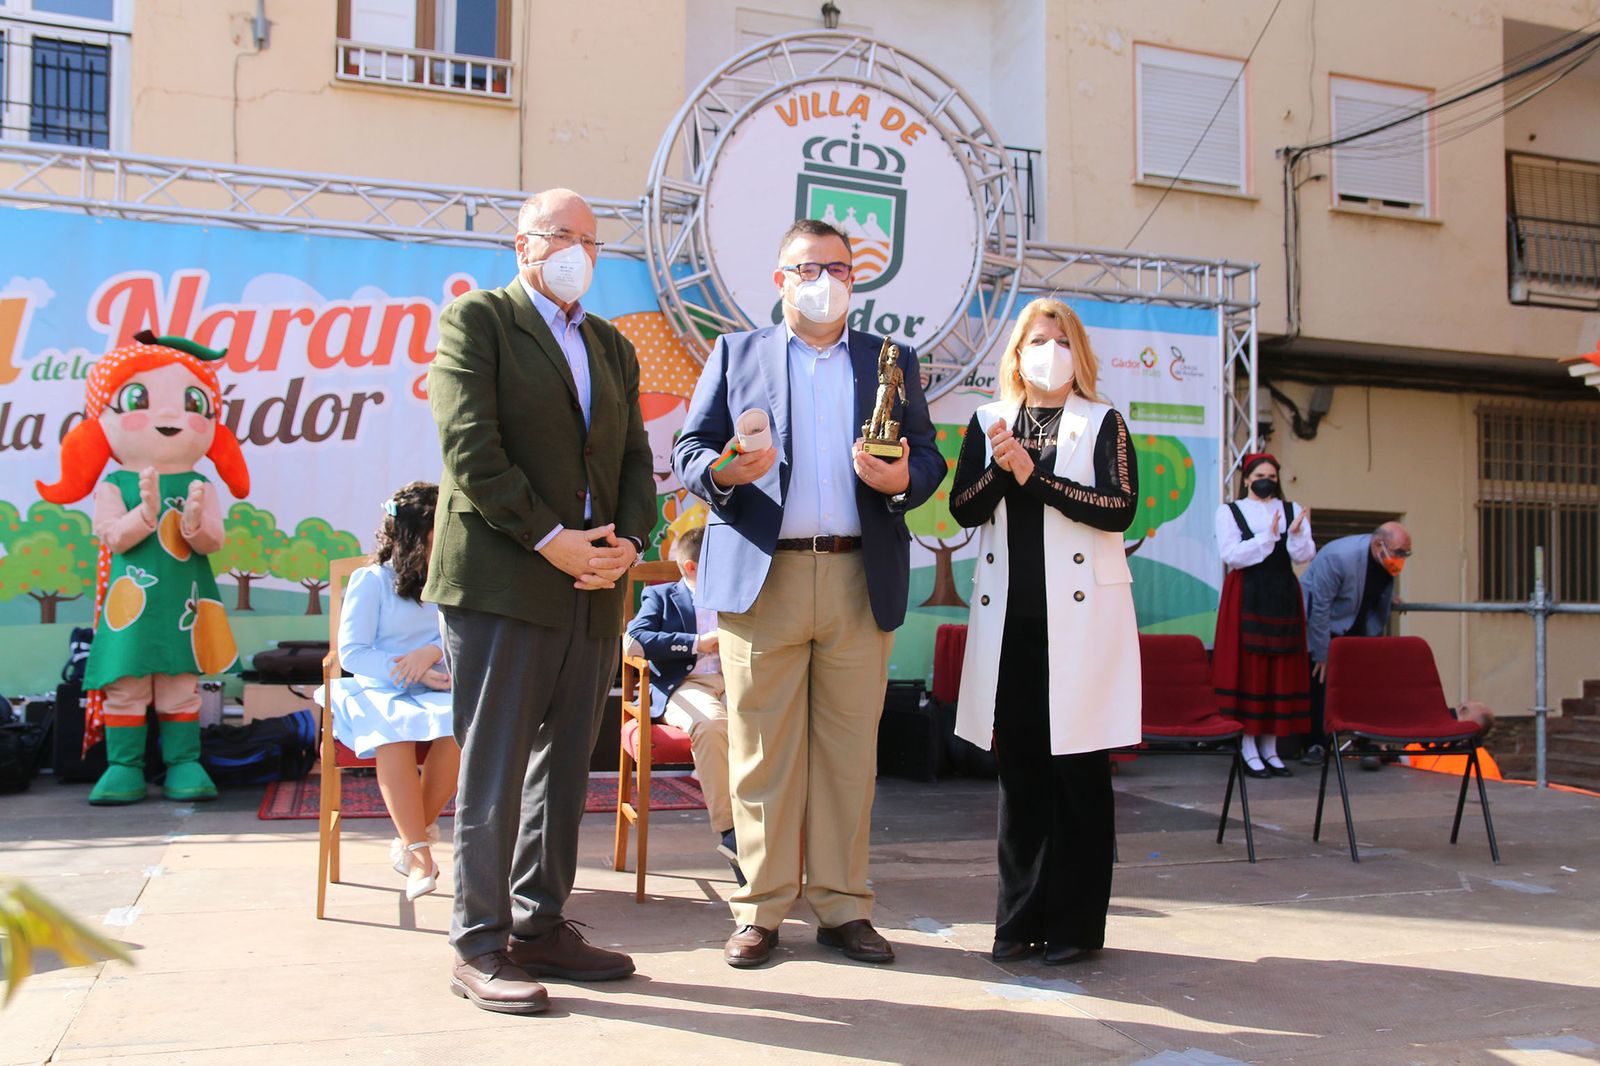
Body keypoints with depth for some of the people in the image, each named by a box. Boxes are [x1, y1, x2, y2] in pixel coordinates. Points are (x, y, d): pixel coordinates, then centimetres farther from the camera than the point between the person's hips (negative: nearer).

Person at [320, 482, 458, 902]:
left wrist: (433, 652, -12)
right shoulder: (371, 581, 6)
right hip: (380, 692, -2)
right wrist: (415, 674, -13)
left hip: (436, 691, 2)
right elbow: (352, 652, -2)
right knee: (394, 732, -38)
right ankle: (420, 852, -34)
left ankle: (412, 834, -18)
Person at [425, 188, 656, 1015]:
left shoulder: (612, 347, 21)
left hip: (592, 590, 7)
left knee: (564, 768, 11)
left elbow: (634, 459, 17)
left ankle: (540, 928, 23)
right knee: (493, 772, -1)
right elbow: (470, 447, -11)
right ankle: (479, 946, 10)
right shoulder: (476, 319, 1)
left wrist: (628, 540, -2)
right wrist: (549, 539, -15)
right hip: (503, 583, -6)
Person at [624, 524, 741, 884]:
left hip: (734, 682, 3)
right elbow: (636, 636, -1)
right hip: (685, 686, -3)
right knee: (711, 722, -40)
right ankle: (729, 831, -33)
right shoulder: (661, 596, 18)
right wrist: (697, 643, -8)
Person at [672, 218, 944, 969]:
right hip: (760, 577, -1)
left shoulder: (893, 362, 18)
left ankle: (842, 907, 14)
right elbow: (688, 450, 9)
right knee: (762, 750, 1)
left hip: (861, 581, 1)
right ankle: (761, 909, 12)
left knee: (850, 748, 3)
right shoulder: (735, 353, 14)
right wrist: (722, 471, -14)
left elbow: (929, 458, 13)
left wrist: (903, 478, -10)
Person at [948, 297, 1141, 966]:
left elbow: (1119, 509, -8)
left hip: (1079, 614, -2)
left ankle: (1076, 922, 9)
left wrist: (1033, 475, -12)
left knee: (1077, 766, -1)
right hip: (1009, 617, 3)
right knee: (1017, 765, 6)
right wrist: (1000, 470, -14)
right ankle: (1021, 917, 16)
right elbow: (964, 509, 5)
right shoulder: (988, 422, 13)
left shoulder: (1102, 422, 5)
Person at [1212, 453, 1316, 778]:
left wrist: (1296, 534, -17)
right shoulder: (1229, 511, 4)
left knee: (1281, 671, 3)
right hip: (1246, 598, -3)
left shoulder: (1291, 510, 12)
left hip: (1283, 598, 4)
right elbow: (1231, 555, -10)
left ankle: (1270, 748, 9)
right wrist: (1268, 537, -16)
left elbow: (1305, 556, 2)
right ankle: (1248, 748, 0)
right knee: (1246, 669, -5)